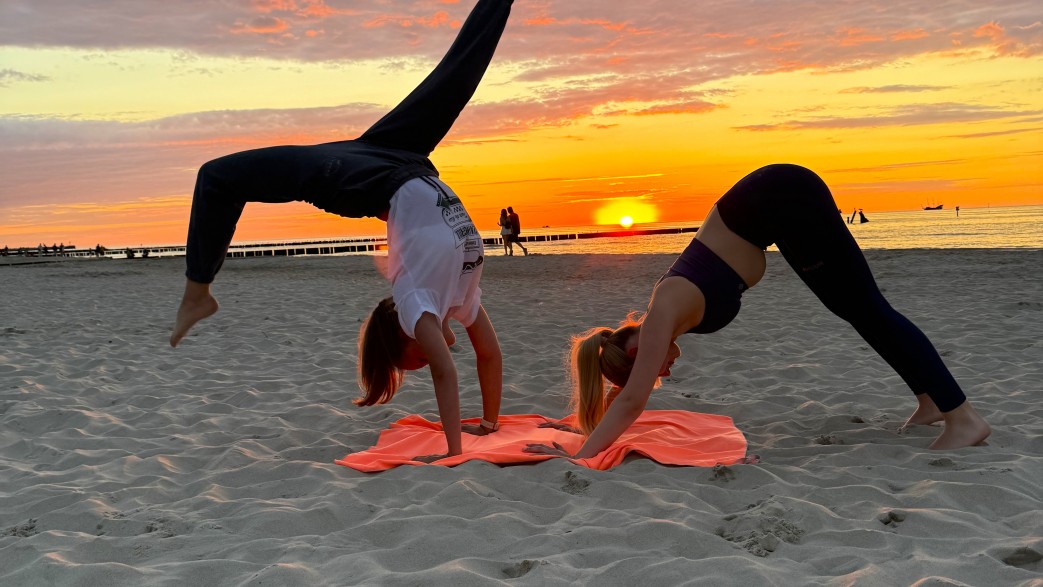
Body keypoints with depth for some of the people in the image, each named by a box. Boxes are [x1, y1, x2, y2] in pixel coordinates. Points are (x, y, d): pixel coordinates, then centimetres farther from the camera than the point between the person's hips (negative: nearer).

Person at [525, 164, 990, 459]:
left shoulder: (664, 312, -17)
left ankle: (964, 418, 0)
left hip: (785, 198, -7)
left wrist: (579, 458, -17)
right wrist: (588, 432, 24)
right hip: (773, 203, 7)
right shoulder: (664, 314, 5)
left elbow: (632, 402, -19)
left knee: (868, 310, -5)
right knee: (855, 311, 14)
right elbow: (630, 400, 19)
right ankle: (932, 401, 26)